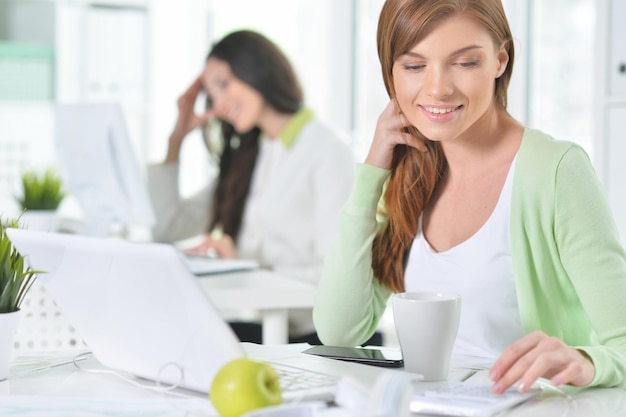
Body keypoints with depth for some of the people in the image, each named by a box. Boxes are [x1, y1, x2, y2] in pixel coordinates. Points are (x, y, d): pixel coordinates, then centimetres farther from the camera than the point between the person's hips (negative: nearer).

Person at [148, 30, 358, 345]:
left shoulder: (327, 150, -5)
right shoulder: (246, 157, 20)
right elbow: (166, 228, 16)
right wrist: (177, 136, 17)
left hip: (307, 335, -6)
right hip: (251, 323, 7)